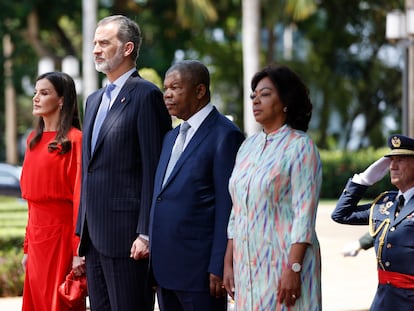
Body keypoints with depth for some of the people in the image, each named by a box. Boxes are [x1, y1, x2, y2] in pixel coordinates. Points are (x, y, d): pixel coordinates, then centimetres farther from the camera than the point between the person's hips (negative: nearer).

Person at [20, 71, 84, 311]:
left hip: (61, 234, -7)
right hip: (37, 236, 7)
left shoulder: (74, 140, -11)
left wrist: (79, 250, -18)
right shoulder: (34, 139, 13)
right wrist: (28, 246, 13)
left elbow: (80, 197, -14)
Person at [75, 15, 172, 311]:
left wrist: (146, 233, -18)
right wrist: (83, 231, 17)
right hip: (95, 236, 9)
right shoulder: (94, 100, 19)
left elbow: (154, 170, -13)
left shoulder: (146, 95, -7)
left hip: (126, 236, -8)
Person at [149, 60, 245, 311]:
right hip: (166, 267, 8)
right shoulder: (172, 137, 18)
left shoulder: (225, 135, -9)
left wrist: (219, 268, -17)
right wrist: (156, 261, 12)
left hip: (199, 268, -8)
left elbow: (227, 206, -13)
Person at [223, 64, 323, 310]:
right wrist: (229, 263, 12)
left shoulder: (300, 146, -6)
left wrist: (294, 269, -20)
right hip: (248, 265, 6)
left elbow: (304, 214, -13)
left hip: (283, 260, -6)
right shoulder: (249, 146, 14)